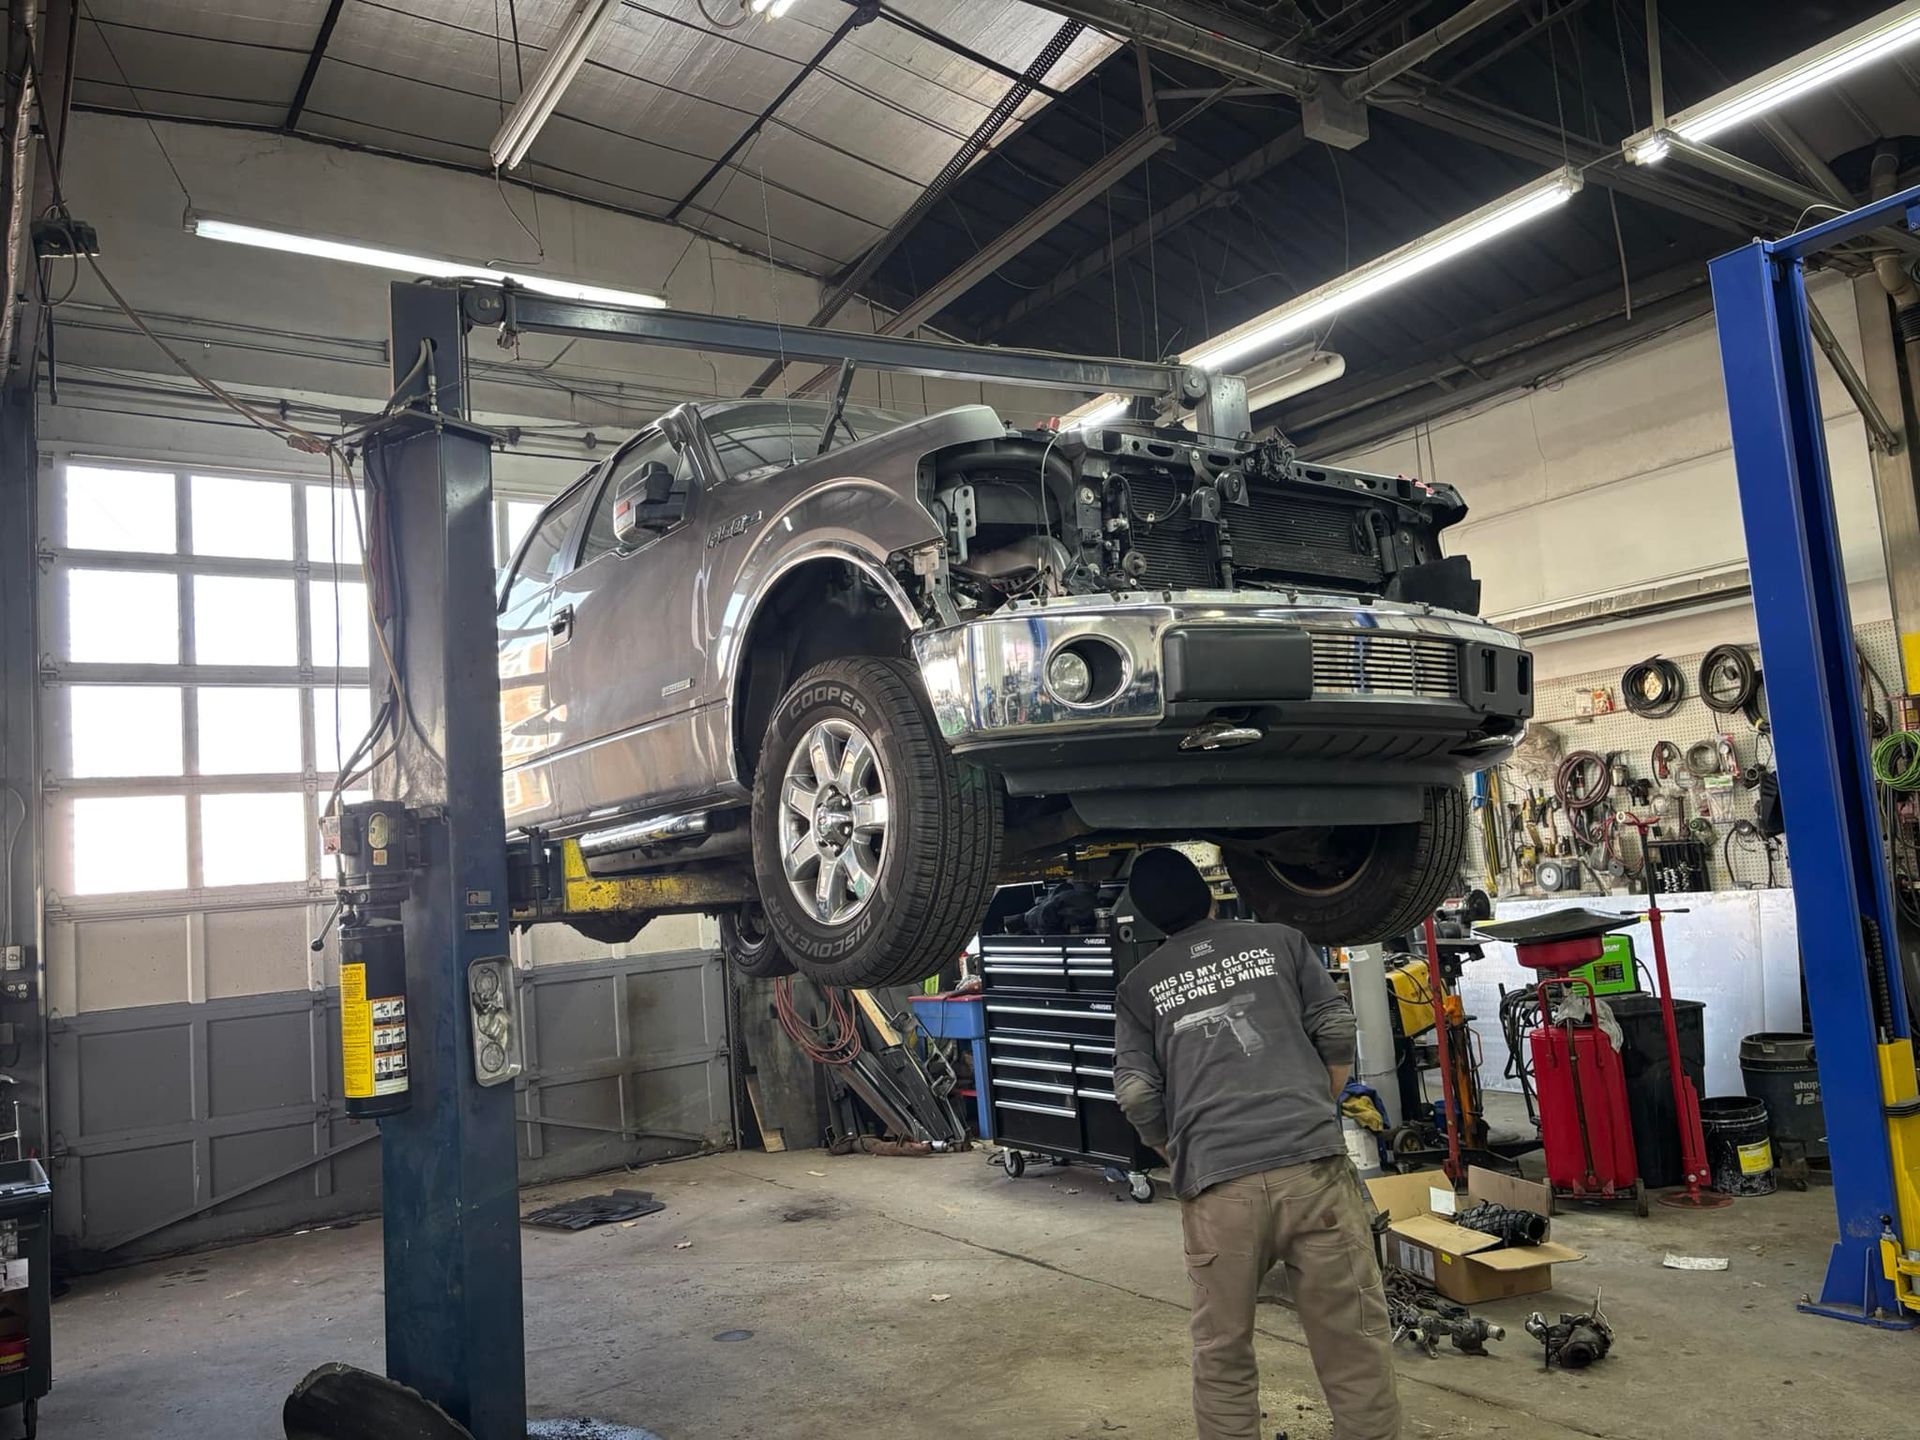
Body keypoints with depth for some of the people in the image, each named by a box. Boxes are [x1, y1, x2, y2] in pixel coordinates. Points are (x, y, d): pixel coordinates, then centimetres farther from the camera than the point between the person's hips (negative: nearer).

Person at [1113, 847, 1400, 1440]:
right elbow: (1337, 1033, 11)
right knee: (1354, 1344, 8)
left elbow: (1137, 1096, 6)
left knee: (1222, 1358, 13)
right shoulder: (1281, 941, 13)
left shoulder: (1138, 987, 14)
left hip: (1216, 1188, 1)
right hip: (1313, 1166, 0)